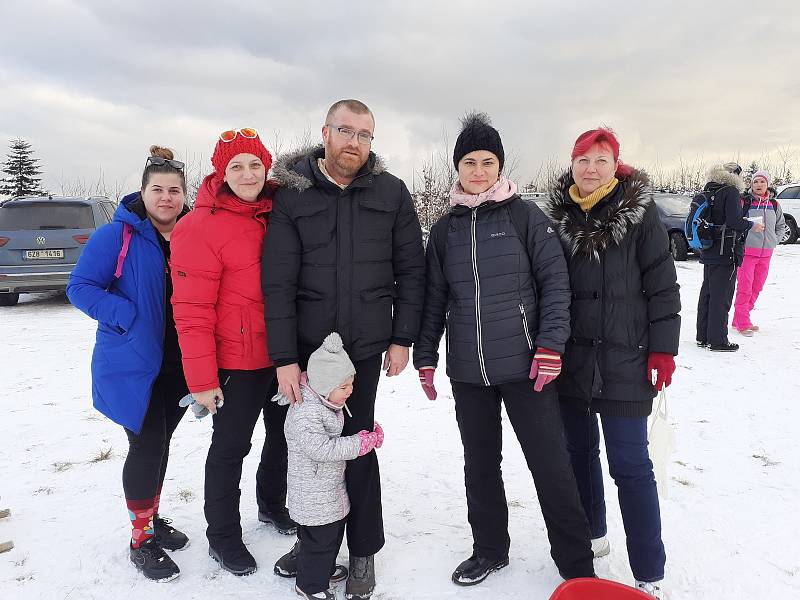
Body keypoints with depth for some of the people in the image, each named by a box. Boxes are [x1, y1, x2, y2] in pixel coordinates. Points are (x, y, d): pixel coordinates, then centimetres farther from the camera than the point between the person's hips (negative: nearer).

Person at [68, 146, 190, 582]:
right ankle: (141, 540, 17)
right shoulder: (117, 236, -12)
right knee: (146, 446, -2)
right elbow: (80, 287, -11)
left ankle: (152, 517, 37)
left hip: (177, 364, 5)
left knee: (160, 442, 17)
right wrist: (128, 317, -22)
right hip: (132, 363, -5)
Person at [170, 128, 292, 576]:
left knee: (286, 432, 20)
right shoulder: (202, 226, -15)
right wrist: (202, 378, -17)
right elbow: (192, 310, -16)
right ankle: (223, 536, 29)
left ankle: (274, 502, 45)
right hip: (238, 361, -6)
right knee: (231, 447, 8)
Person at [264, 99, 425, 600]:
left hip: (367, 345, 0)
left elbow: (411, 269, 4)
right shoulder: (294, 195, -1)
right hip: (307, 346, 1)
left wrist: (402, 339, 1)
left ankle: (364, 551, 24)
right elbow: (278, 281, -6)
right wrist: (284, 358, -11)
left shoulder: (391, 192, 1)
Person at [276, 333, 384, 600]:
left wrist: (372, 432, 5)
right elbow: (324, 448, -31)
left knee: (334, 530, 24)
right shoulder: (304, 413, -29)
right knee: (319, 538, 5)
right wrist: (363, 442, -24)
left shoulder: (327, 402, 2)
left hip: (332, 485, 9)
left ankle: (326, 568, 47)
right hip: (313, 494, -9)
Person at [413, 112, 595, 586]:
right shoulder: (446, 228, 8)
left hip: (524, 365, -3)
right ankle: (490, 549, 34)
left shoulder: (525, 215, -2)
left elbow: (555, 282, -5)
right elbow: (435, 297, 12)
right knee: (480, 464, 14)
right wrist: (426, 356, 11)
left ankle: (577, 565, 22)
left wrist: (550, 346, -13)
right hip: (467, 371, 4)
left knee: (551, 465, 3)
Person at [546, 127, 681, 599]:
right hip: (571, 357, 4)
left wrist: (664, 348, -9)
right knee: (579, 450, 16)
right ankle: (591, 535, 38)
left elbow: (663, 284, -5)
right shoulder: (558, 214, 5)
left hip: (625, 359, -4)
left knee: (630, 465, -2)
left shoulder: (639, 210, -4)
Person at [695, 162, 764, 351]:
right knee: (721, 296, -3)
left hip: (709, 252, 8)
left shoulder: (709, 192, 11)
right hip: (726, 253, -8)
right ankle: (718, 341, 2)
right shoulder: (731, 191, -13)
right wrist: (752, 226, -5)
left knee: (707, 293, 14)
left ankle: (703, 336, 21)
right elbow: (734, 221, -21)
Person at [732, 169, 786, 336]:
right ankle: (742, 323, -1)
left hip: (766, 253, 5)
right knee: (745, 287, -8)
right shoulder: (744, 201, -4)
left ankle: (740, 319, 18)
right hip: (747, 251, -5)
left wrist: (773, 242, 10)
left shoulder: (774, 204, 11)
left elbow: (781, 225, 22)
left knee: (757, 288, 8)